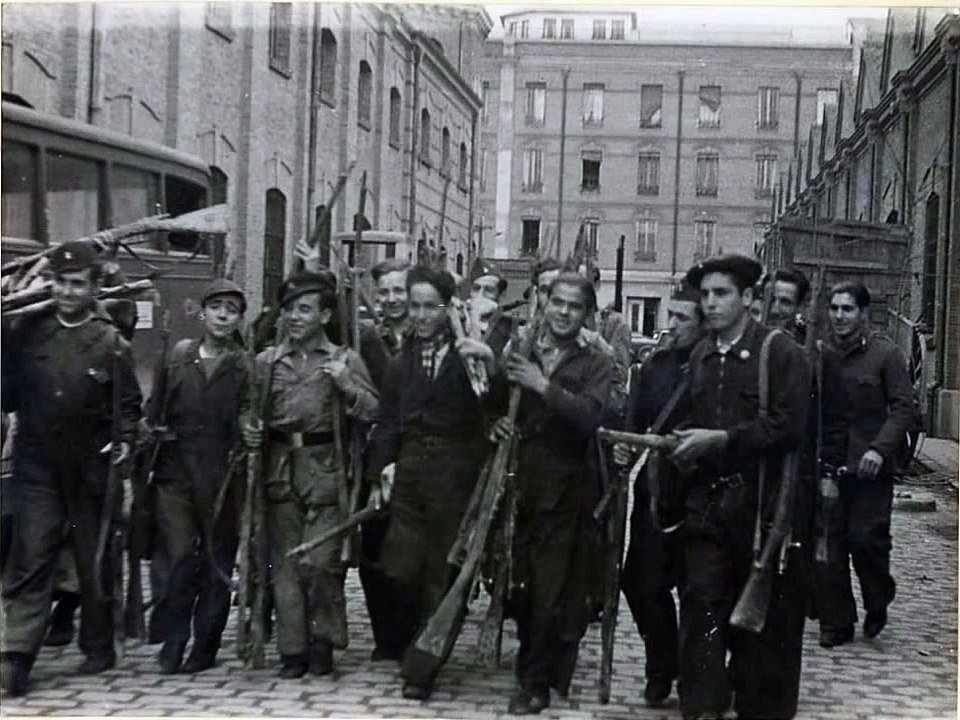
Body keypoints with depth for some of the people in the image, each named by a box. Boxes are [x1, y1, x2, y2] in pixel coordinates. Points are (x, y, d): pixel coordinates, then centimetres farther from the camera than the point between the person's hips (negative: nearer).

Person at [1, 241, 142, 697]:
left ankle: (98, 649, 25)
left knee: (95, 565, 10)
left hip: (92, 472, -1)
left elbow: (129, 403, 3)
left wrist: (125, 441, -10)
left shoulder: (111, 343, -1)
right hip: (38, 470, 1)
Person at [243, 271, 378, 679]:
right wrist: (249, 431, -1)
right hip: (280, 468, 3)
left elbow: (372, 412, 1)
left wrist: (346, 385, -14)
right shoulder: (267, 362, 14)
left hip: (325, 470, -3)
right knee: (285, 563, 3)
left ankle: (324, 642, 10)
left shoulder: (344, 360, 7)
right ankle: (293, 649, 10)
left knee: (320, 562, -8)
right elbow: (251, 413, 20)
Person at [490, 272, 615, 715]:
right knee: (517, 583, 9)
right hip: (516, 483, 3)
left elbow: (590, 416, -15)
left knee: (551, 590, -1)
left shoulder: (595, 365, 2)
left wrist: (544, 386, -21)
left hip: (564, 491, -3)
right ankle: (534, 661, 31)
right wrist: (495, 421, -5)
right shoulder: (517, 352, 11)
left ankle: (536, 681, 11)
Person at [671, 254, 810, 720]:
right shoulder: (700, 355, 13)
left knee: (763, 611, 5)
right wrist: (686, 445, 2)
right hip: (706, 501, 5)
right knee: (702, 605, 1)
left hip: (760, 502, -5)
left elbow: (788, 427, -15)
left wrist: (721, 440, -16)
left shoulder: (780, 352, -6)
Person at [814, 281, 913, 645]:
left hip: (869, 467, -3)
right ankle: (836, 621, 13)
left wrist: (880, 449, -16)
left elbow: (902, 407, -5)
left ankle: (878, 604, 23)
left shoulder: (885, 353, -2)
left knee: (866, 538, -5)